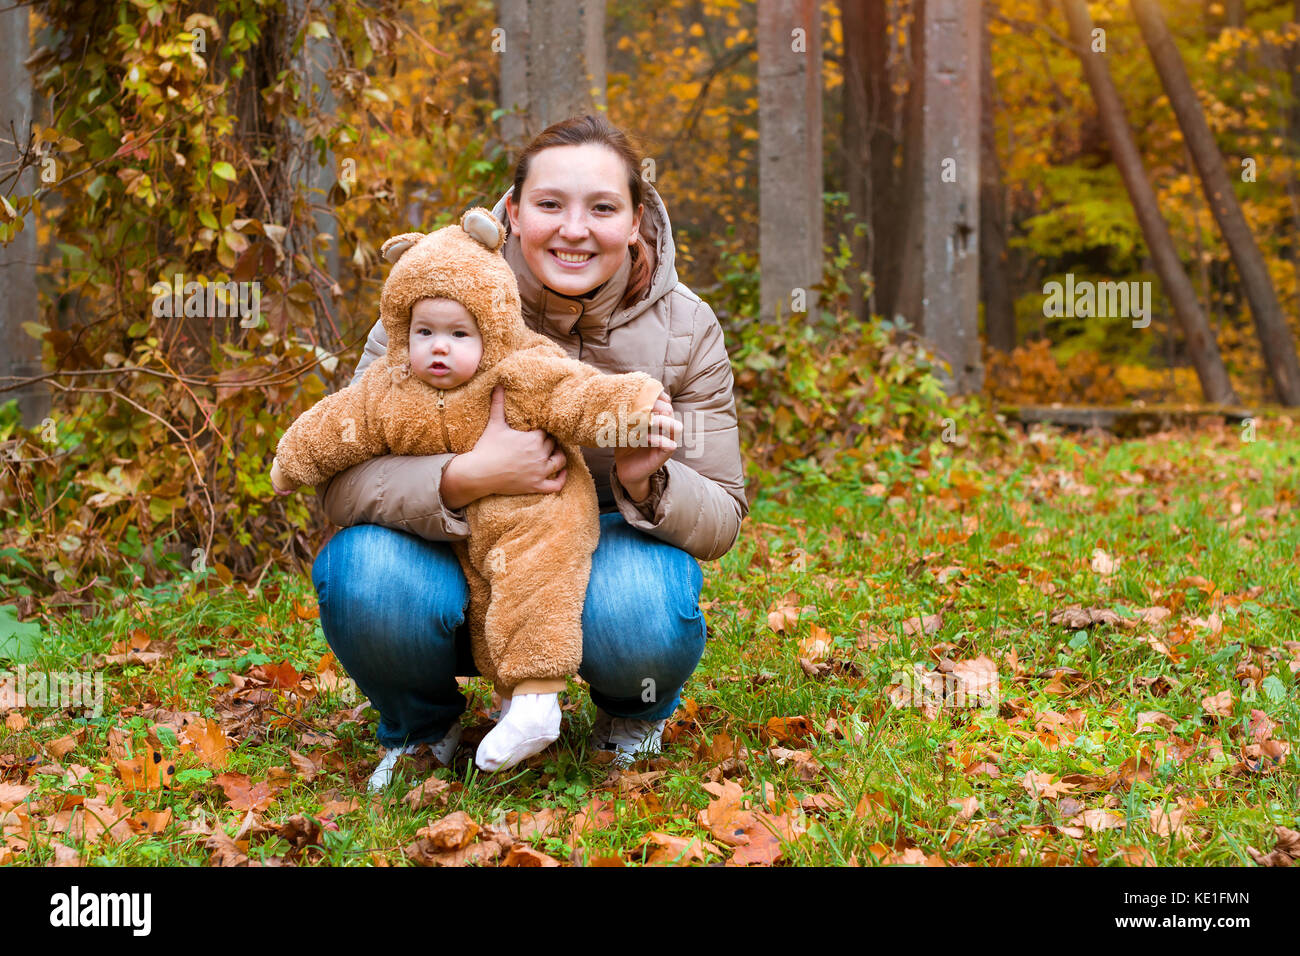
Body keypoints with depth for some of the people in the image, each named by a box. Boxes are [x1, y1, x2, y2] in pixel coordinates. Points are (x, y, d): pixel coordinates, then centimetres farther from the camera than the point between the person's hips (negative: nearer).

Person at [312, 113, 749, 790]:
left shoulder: (685, 328, -9)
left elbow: (721, 521, -4)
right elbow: (339, 482, -20)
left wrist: (646, 485, -28)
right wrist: (469, 477, -38)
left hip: (602, 557, 0)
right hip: (459, 574, 0)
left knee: (644, 609, -35)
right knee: (368, 571, -33)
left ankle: (632, 714, 6)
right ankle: (420, 729, 3)